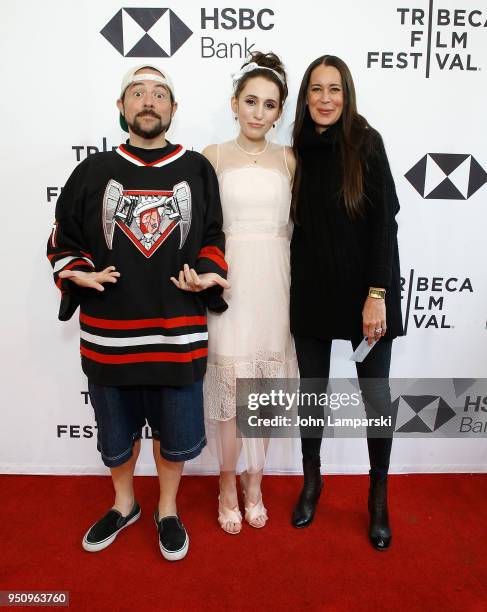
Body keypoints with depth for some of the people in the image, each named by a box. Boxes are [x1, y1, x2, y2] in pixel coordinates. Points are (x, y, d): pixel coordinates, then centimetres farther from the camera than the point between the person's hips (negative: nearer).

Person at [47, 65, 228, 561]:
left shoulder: (197, 170, 3)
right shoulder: (94, 171, 3)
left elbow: (213, 238, 11)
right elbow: (62, 241, 9)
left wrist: (208, 275, -9)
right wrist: (79, 274, -11)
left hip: (178, 330, 0)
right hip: (108, 332, 1)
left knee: (175, 433, 14)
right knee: (116, 432, 18)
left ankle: (168, 510, 42)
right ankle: (123, 504, 47)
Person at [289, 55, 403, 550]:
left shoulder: (366, 143, -5)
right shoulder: (299, 149, 5)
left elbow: (384, 222, -9)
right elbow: (297, 224, 8)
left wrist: (377, 294, -16)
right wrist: (289, 293, 5)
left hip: (363, 290, -3)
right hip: (311, 291, 3)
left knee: (375, 396, 6)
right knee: (311, 390, 12)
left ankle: (379, 499, 28)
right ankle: (311, 482, 34)